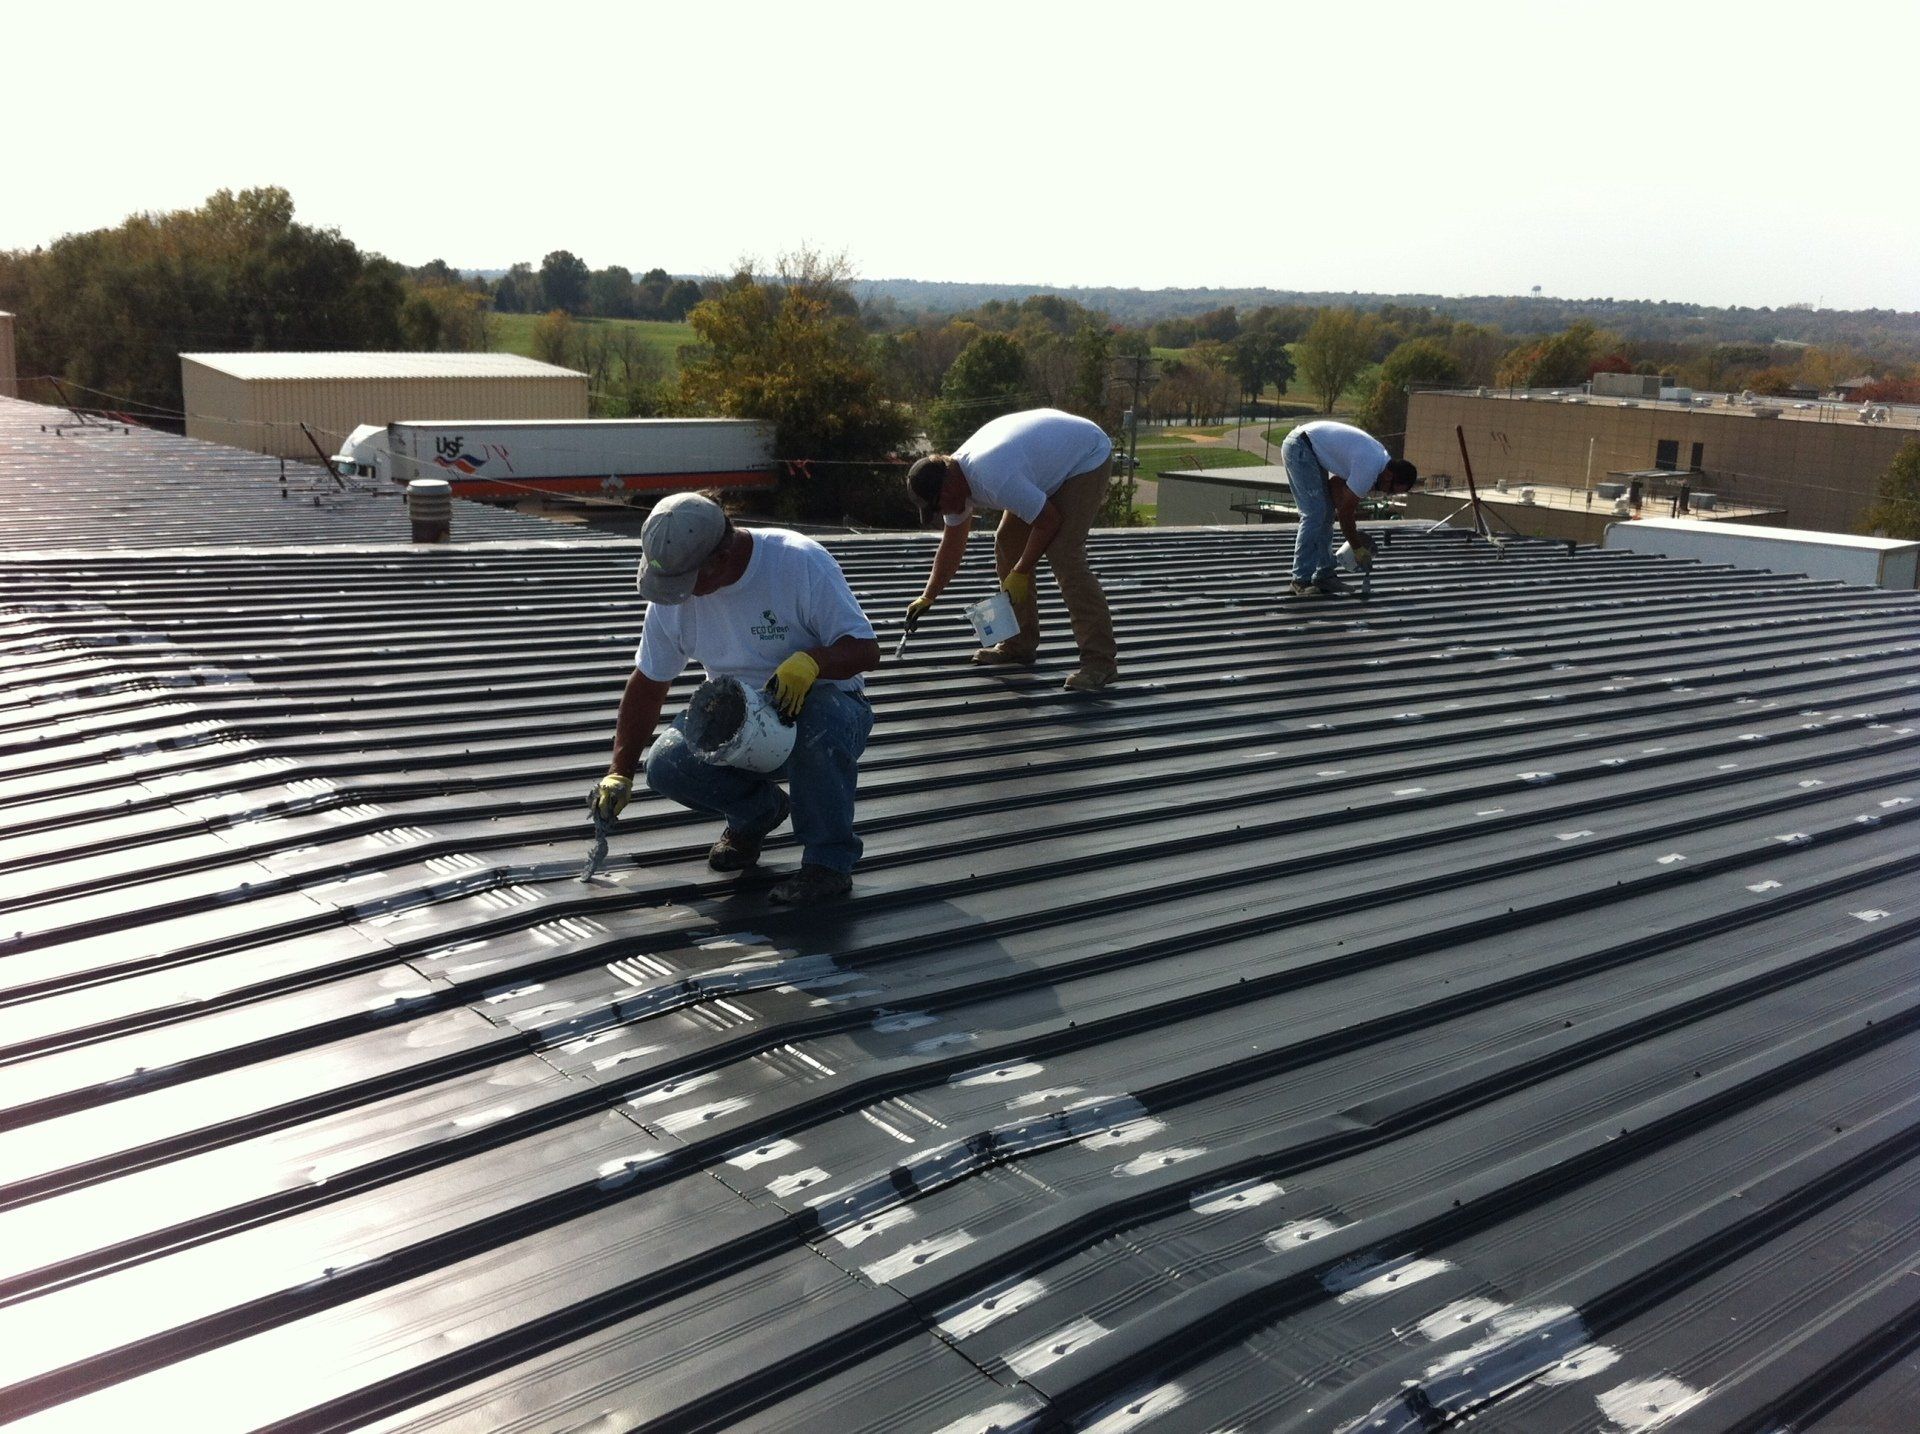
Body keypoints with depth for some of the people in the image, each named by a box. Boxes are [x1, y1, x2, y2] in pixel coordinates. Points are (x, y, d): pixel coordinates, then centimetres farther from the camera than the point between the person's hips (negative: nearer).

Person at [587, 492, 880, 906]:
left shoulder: (802, 562, -22)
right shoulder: (671, 596, -7)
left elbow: (865, 650, -20)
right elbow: (647, 685, 3)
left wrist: (811, 661, -41)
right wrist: (619, 773, -2)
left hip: (822, 705, -4)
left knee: (818, 720, -40)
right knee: (667, 766, -22)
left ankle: (829, 860, -18)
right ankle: (757, 811, 11)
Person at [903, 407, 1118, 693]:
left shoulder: (993, 479, -37)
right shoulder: (955, 475, -6)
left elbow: (1049, 522, -27)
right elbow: (952, 546, 7)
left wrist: (1020, 573, -17)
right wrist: (927, 598, 11)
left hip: (1087, 459, -10)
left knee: (1064, 556, -21)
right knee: (1008, 542, 7)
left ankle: (1100, 660, -18)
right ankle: (1020, 643, 15)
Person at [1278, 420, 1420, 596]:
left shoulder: (1379, 457, 8)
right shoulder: (1369, 470, -22)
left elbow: (1336, 482, 11)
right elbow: (1346, 512, -14)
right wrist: (1358, 548, -3)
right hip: (1300, 447, -11)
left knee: (1326, 513, 10)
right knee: (1315, 514, -13)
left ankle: (1324, 575, 13)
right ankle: (1301, 582, -12)